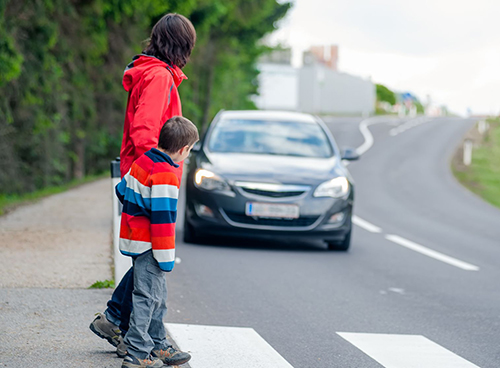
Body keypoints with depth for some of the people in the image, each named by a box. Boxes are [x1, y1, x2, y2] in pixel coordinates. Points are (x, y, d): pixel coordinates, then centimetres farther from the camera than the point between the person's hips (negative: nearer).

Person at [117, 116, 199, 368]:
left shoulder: (143, 161, 7)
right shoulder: (166, 176, -21)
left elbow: (122, 190, 18)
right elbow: (162, 218, -22)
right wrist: (166, 257, -18)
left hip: (135, 238, 10)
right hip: (149, 247, -10)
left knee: (158, 296, 18)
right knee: (148, 297, -4)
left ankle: (157, 346, 28)